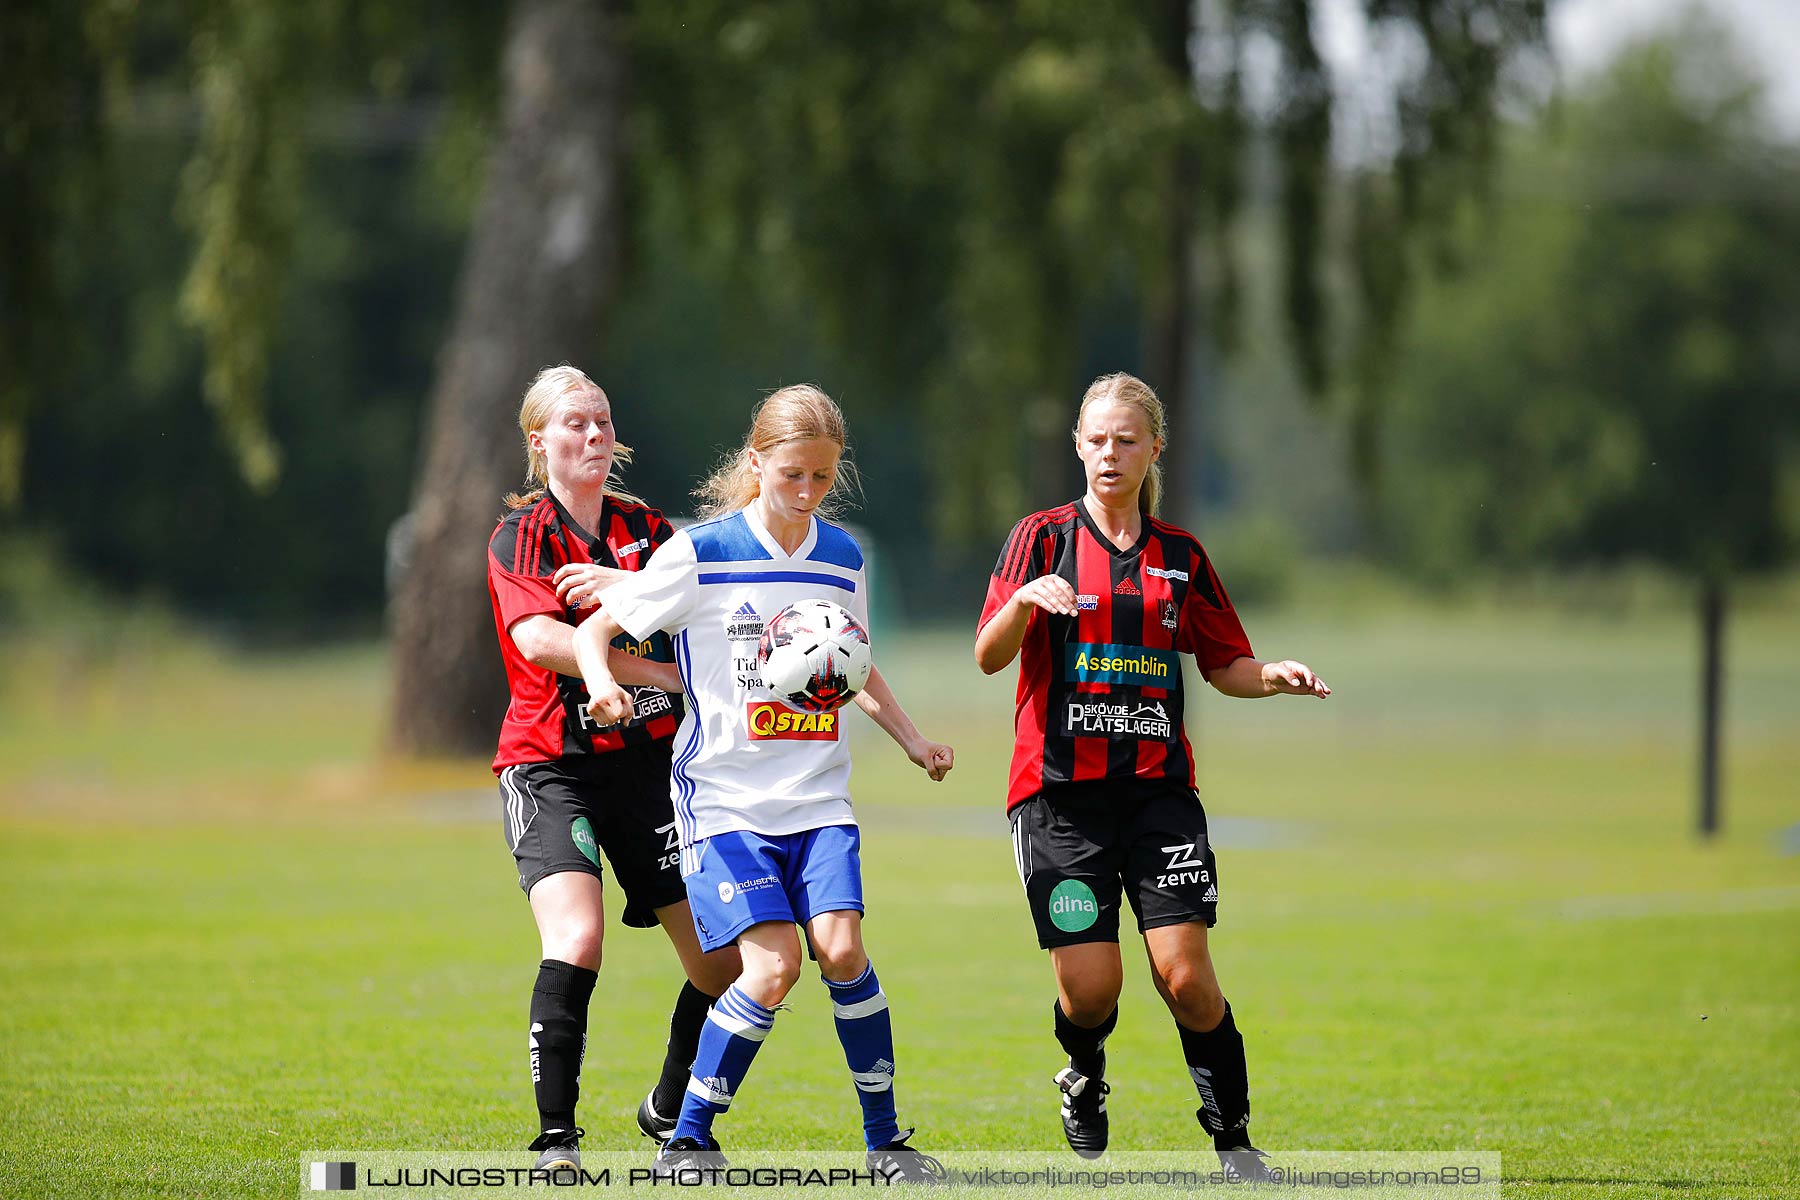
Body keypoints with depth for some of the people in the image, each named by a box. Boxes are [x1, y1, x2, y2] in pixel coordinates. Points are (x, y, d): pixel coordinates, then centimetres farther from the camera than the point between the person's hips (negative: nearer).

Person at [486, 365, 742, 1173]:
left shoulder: (644, 530, 11)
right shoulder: (521, 536, -3)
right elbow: (538, 639, -21)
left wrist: (625, 587, -21)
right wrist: (656, 672, -22)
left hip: (644, 763, 5)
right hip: (550, 764, -5)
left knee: (723, 960, 2)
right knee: (577, 935, -27)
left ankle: (671, 1112, 27)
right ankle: (556, 1138, -23)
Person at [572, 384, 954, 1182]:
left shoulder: (842, 558, 8)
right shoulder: (700, 553, -6)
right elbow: (595, 629, -3)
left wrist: (911, 738, 12)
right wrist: (602, 682, -24)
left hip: (818, 798, 4)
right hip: (723, 797, -4)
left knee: (840, 945, -15)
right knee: (773, 964, -18)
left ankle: (885, 1138, -1)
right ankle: (689, 1139, -3)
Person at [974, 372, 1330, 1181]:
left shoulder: (1180, 556, 10)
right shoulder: (1043, 538, 1)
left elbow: (1224, 664, 17)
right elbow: (988, 657, -8)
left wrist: (1275, 678, -5)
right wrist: (1025, 600, -28)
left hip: (1159, 789, 2)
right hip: (1061, 790, -2)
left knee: (1186, 975, -11)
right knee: (1090, 985, -7)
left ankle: (1233, 1137, 5)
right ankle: (1084, 1087, 27)